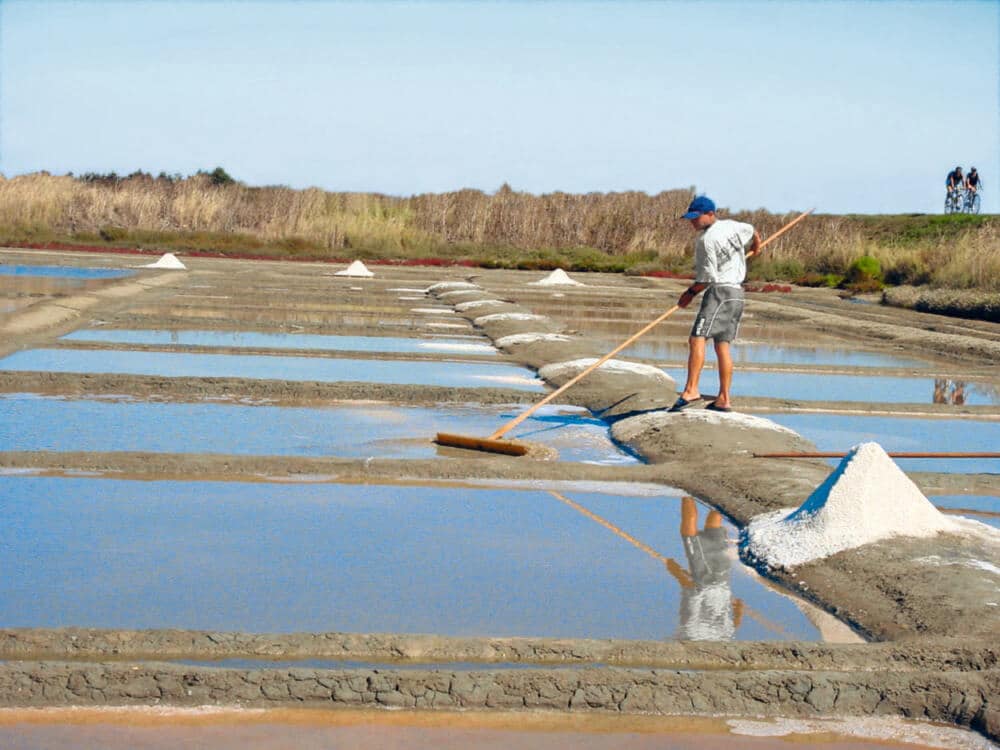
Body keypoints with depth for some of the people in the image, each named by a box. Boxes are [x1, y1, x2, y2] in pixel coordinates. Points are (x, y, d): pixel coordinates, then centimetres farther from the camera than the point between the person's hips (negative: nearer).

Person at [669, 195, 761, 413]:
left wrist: (691, 293, 0)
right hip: (737, 293, 10)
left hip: (720, 291, -10)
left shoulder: (706, 239, -12)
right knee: (722, 345, 11)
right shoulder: (731, 226, 13)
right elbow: (753, 233, 35)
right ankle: (724, 399, 10)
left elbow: (708, 277, -13)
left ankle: (691, 390, -30)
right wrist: (755, 249, 55)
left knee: (697, 338, -18)